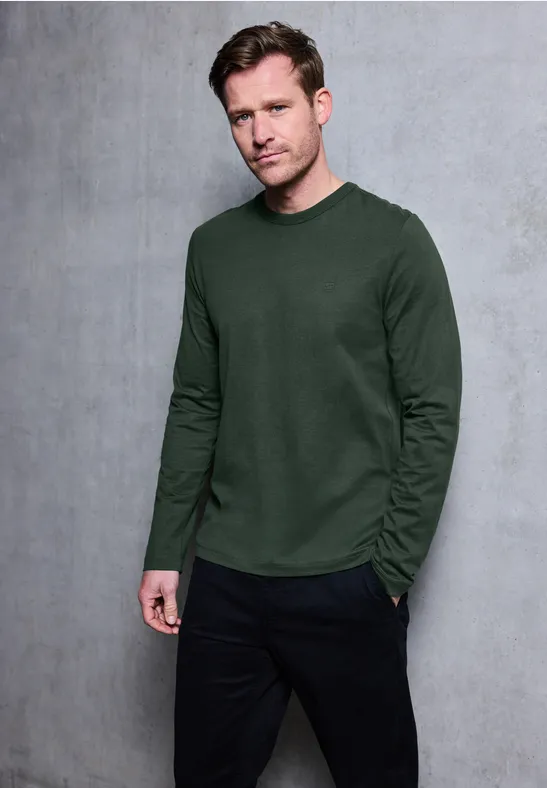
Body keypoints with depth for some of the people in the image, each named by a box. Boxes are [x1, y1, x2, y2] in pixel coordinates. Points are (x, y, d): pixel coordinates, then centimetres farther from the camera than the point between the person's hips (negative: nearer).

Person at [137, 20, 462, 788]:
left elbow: (432, 415, -6)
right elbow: (195, 406, 10)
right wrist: (165, 551, 6)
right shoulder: (213, 245, 8)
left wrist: (391, 568, -10)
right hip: (223, 582, 4)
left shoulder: (392, 239, -5)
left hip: (348, 586, -3)